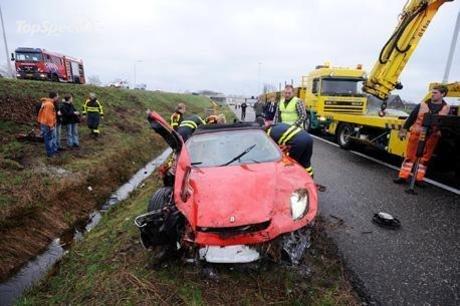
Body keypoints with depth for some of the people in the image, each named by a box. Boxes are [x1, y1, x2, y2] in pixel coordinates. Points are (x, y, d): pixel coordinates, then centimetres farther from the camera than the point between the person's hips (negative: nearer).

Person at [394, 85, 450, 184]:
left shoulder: (446, 109, 4)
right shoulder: (423, 104, 1)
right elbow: (411, 117, 4)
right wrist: (404, 130, 4)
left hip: (432, 137, 2)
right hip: (416, 134, -1)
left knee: (425, 158, 8)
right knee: (410, 156, 3)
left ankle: (419, 179, 17)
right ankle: (403, 176, 8)